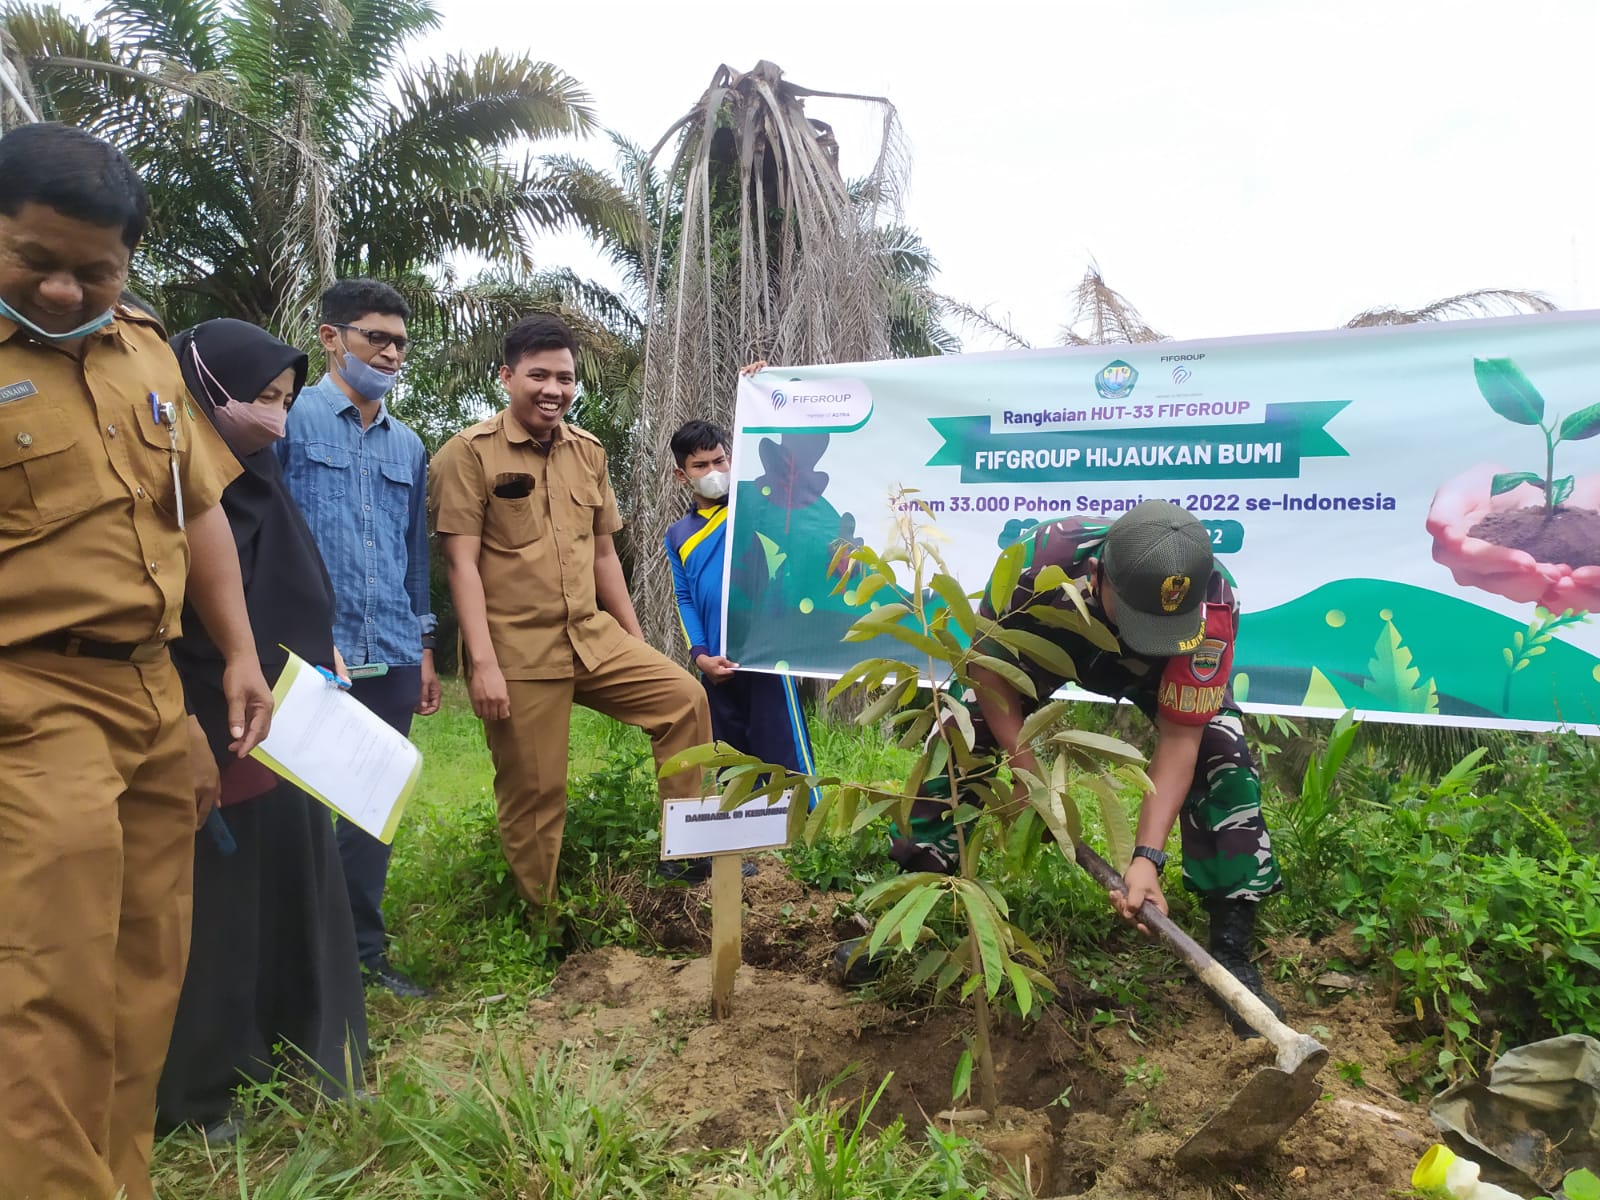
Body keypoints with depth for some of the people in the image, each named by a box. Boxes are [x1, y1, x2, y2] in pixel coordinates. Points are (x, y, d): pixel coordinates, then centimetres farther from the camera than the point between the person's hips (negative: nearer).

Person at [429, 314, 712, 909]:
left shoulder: (588, 451, 11)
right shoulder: (470, 452, -6)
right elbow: (462, 561, -11)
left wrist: (636, 642, 14)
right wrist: (483, 663, -18)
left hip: (593, 637, 5)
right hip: (517, 652, -5)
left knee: (683, 697, -6)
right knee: (534, 795, 3)